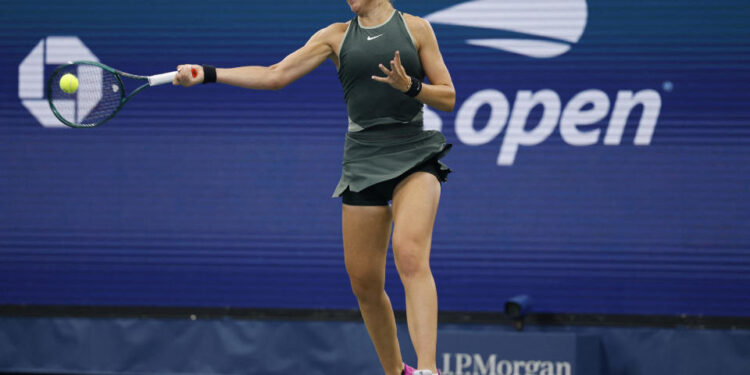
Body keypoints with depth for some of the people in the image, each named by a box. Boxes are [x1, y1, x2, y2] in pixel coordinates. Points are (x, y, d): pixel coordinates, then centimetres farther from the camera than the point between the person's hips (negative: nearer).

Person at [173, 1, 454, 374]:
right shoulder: (337, 36, 11)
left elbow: (447, 98, 4)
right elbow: (274, 76, 7)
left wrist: (409, 86, -15)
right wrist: (206, 74, 0)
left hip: (414, 157, -4)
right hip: (363, 159, 4)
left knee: (410, 255, -27)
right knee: (364, 282, 1)